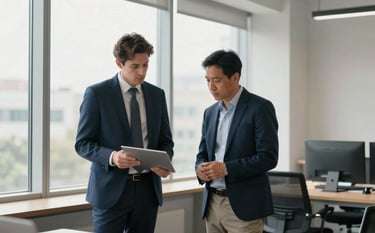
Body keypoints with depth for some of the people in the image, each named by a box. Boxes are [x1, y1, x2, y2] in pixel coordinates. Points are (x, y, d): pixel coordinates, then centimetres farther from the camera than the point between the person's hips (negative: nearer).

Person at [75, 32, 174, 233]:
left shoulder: (157, 94, 9)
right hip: (111, 189, -4)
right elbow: (83, 143, -5)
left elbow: (165, 140, 14)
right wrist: (112, 156, -24)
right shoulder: (97, 93, -5)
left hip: (147, 189, 4)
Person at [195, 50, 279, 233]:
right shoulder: (210, 112, 13)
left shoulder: (260, 108, -8)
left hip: (244, 205, -6)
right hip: (212, 203, 6)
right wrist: (200, 168, -5)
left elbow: (268, 157, -14)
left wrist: (226, 168, -20)